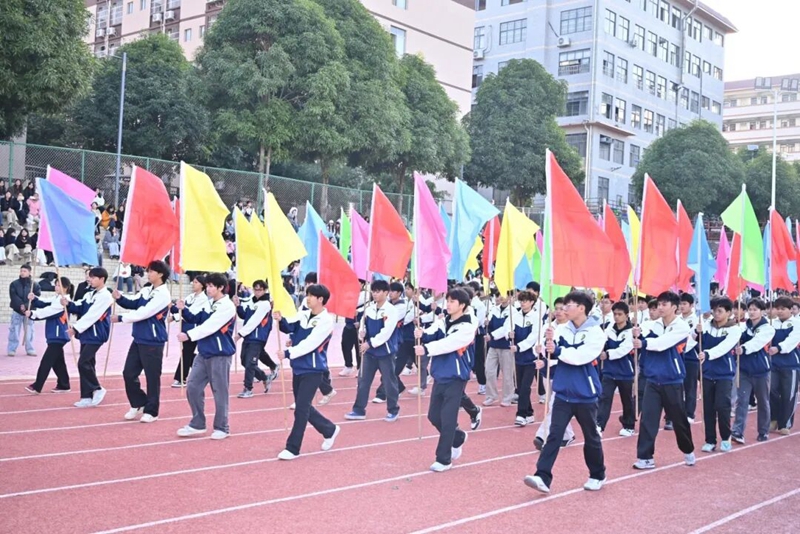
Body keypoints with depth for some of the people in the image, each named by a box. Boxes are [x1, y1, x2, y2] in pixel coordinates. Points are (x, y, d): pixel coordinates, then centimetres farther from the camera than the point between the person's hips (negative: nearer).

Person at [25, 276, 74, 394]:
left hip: (58, 335, -10)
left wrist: (33, 314, -25)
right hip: (55, 335, 10)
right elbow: (44, 304, 7)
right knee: (58, 361, 14)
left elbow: (49, 311, -24)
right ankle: (64, 385, 22)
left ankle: (37, 387, -7)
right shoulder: (56, 298, 14)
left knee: (47, 361, -9)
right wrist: (34, 299, -12)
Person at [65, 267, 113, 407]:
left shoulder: (105, 296, -14)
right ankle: (87, 397, 14)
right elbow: (80, 309, 12)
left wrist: (76, 328, -21)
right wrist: (68, 304, -8)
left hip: (96, 335, -9)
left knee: (83, 363, -14)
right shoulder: (89, 294, 15)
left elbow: (92, 314, -20)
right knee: (87, 364, 9)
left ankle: (98, 389, 3)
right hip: (86, 334, 9)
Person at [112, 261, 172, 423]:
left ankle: (151, 411, 11)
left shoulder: (163, 294, -16)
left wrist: (121, 318, -16)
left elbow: (144, 312, -21)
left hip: (153, 342, -8)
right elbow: (133, 304, 11)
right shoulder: (146, 290, 10)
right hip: (138, 339, 8)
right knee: (129, 373, 11)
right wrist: (120, 298, -9)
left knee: (152, 377, 0)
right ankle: (138, 404, 27)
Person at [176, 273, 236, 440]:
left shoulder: (227, 306, -15)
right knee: (193, 387, 7)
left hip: (220, 355, -8)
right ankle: (197, 424, 18)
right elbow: (197, 320, 12)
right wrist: (184, 310, -3)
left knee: (219, 392, 1)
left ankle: (222, 428, 14)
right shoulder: (208, 303, 9)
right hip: (204, 353, 8)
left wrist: (188, 335, -24)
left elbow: (209, 326, -22)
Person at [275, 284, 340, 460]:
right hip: (298, 368, 7)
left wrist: (288, 353, -30)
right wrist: (280, 320, -26)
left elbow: (310, 344, -23)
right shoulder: (303, 315, 6)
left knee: (301, 408, -5)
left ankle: (293, 448, 4)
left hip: (313, 370, -7)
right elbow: (289, 327, -6)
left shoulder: (326, 321, -15)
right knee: (304, 407, 16)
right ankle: (330, 430, 35)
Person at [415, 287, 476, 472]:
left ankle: (444, 459, 8)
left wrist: (426, 349, -37)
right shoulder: (442, 322, 6)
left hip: (455, 378, -7)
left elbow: (449, 343, -26)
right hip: (440, 376, 7)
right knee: (434, 416, 13)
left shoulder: (467, 327, -13)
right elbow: (432, 335, -9)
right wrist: (422, 335, -32)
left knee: (447, 419, -4)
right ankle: (458, 438, 38)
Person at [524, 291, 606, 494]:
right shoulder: (563, 329, 2)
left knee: (591, 436, 12)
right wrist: (550, 342, -13)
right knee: (554, 434, -4)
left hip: (585, 394, -3)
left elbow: (581, 356, -23)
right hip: (563, 392, 4)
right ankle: (543, 478, -8)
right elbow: (553, 354, 4)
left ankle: (598, 475, 31)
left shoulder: (595, 332, -11)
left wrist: (557, 350, -19)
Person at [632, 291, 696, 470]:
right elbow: (641, 339, -14)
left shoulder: (682, 327, -9)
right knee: (647, 418, -5)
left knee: (678, 419, 11)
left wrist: (644, 343, -39)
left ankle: (688, 451, 34)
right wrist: (637, 334, -37)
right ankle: (645, 457, 0)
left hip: (672, 381, -2)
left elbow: (664, 342, -25)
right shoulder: (652, 325, 2)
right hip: (652, 380, 3)